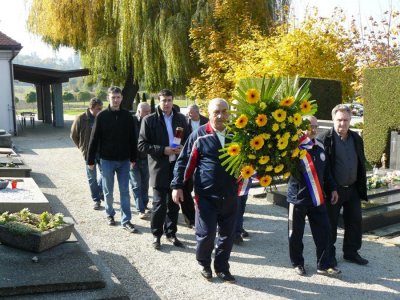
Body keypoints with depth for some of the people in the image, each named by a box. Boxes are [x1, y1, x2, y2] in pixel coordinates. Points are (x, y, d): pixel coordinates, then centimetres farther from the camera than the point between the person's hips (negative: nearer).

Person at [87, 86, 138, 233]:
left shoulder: (127, 116, 0)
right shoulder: (102, 116, -5)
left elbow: (132, 138, 5)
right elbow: (94, 139, -4)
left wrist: (133, 158, 6)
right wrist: (90, 160, -5)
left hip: (124, 160, 1)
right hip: (107, 160, -1)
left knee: (124, 191, 4)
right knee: (108, 191, 11)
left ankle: (126, 220, 10)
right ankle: (110, 214, 32)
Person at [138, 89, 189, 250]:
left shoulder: (180, 118, 7)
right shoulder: (149, 120, -4)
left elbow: (188, 139, 15)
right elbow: (142, 145, -7)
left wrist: (182, 148, -7)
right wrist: (163, 150, -17)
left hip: (177, 166, 4)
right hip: (159, 168, -3)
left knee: (173, 203, 12)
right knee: (159, 204, 0)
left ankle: (171, 233, 28)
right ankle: (156, 234, 19)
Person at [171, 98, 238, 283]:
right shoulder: (200, 135, -5)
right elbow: (184, 161, -3)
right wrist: (177, 185, -7)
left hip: (230, 195, 4)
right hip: (206, 195, -3)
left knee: (227, 234, 11)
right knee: (206, 233, -2)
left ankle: (222, 268, 30)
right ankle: (204, 264, 26)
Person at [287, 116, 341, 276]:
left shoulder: (319, 146, 9)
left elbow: (326, 170, 19)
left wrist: (332, 188, 19)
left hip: (318, 198, 5)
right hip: (298, 198, -5)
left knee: (323, 232, 6)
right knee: (296, 233, 8)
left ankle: (324, 265, 18)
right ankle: (297, 263, 25)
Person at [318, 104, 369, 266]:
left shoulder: (356, 139, 6)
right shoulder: (325, 139, -12)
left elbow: (361, 165, 12)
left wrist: (362, 188, 9)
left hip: (353, 189, 5)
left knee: (355, 222, 13)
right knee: (331, 224, 8)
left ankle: (351, 252, 30)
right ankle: (329, 254, 23)